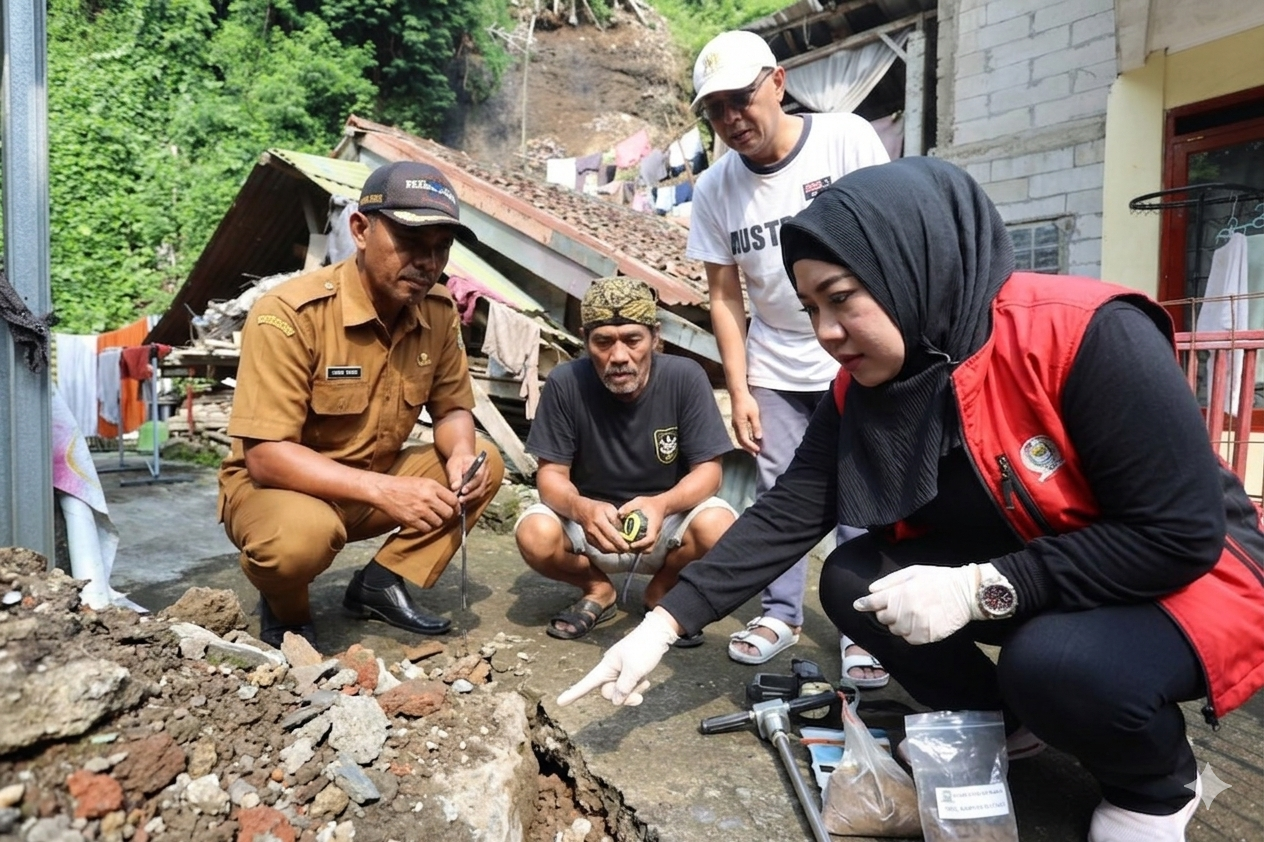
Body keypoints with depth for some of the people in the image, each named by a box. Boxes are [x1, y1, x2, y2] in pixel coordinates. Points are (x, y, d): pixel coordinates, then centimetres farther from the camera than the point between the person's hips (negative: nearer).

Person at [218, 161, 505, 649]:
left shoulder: (438, 310, -8)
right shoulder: (290, 314, -26)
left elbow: (453, 408, 2)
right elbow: (265, 456, -28)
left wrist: (461, 455, -22)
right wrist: (383, 490, -38)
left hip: (372, 487, 6)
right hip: (277, 487, -5)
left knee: (485, 463, -8)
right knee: (305, 531, -37)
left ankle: (382, 583, -2)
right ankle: (285, 611, -1)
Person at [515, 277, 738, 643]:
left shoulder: (685, 378, -18)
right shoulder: (565, 383, -17)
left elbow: (708, 471, -15)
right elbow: (551, 474, -12)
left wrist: (662, 505, -37)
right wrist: (582, 508, -36)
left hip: (667, 520, 0)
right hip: (591, 521, 1)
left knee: (718, 528, -31)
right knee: (535, 535, -29)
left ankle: (664, 590, 5)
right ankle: (597, 590, 7)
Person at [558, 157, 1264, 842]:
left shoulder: (1088, 335, -29)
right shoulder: (864, 388, -10)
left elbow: (1180, 534, -27)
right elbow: (785, 517, -12)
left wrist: (981, 590, -31)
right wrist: (663, 626, -19)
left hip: (1186, 580, -5)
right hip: (1006, 574, 6)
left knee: (1054, 662, -34)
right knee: (851, 580, -10)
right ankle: (996, 722, 13)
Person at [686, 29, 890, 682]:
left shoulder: (847, 139, -10)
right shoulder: (713, 189, -3)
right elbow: (725, 298, 1)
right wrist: (739, 390, -2)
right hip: (773, 368, 3)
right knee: (776, 491, 6)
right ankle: (780, 613, 22)